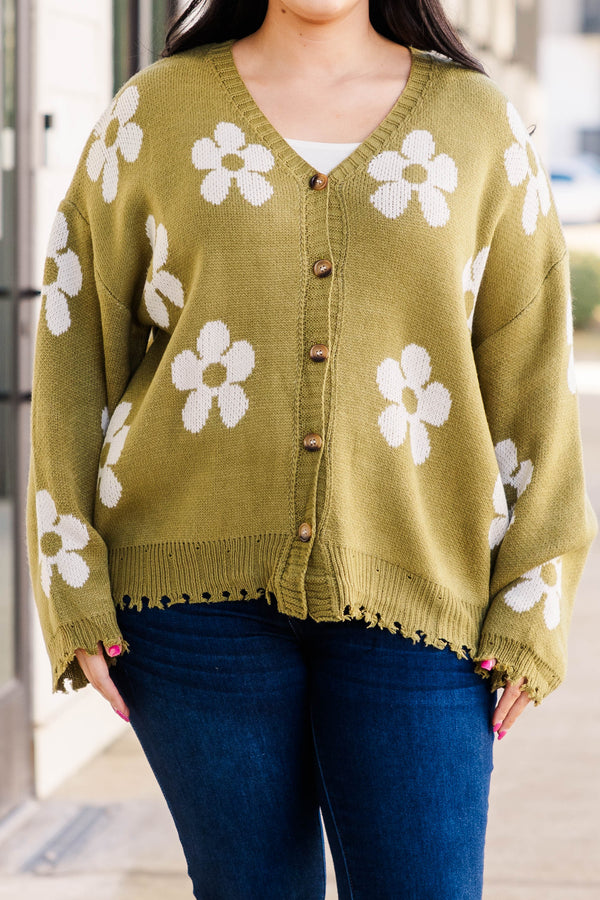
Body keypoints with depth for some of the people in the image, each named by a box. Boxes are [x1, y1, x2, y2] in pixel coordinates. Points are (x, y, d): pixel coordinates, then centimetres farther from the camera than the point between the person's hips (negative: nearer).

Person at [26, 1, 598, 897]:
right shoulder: (151, 114, 5)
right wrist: (76, 594, 0)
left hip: (406, 591, 0)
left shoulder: (478, 121, 7)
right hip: (200, 585, 0)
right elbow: (75, 349, 7)